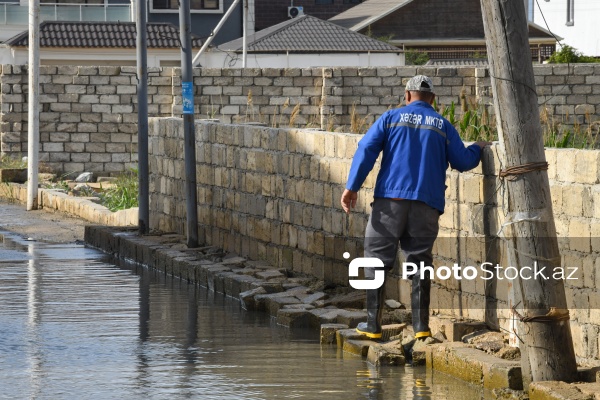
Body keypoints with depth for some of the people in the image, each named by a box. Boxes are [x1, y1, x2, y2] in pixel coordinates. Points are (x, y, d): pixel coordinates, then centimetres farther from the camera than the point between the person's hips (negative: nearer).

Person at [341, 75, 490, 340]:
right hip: (427, 204, 1)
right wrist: (478, 149, 31)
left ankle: (373, 324, 2)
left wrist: (352, 187, -4)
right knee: (420, 262, 6)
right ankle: (421, 326, 0)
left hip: (390, 199, -1)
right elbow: (462, 162, 10)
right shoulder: (443, 126, 11)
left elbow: (366, 149, -2)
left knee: (377, 257, 5)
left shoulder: (391, 118, 8)